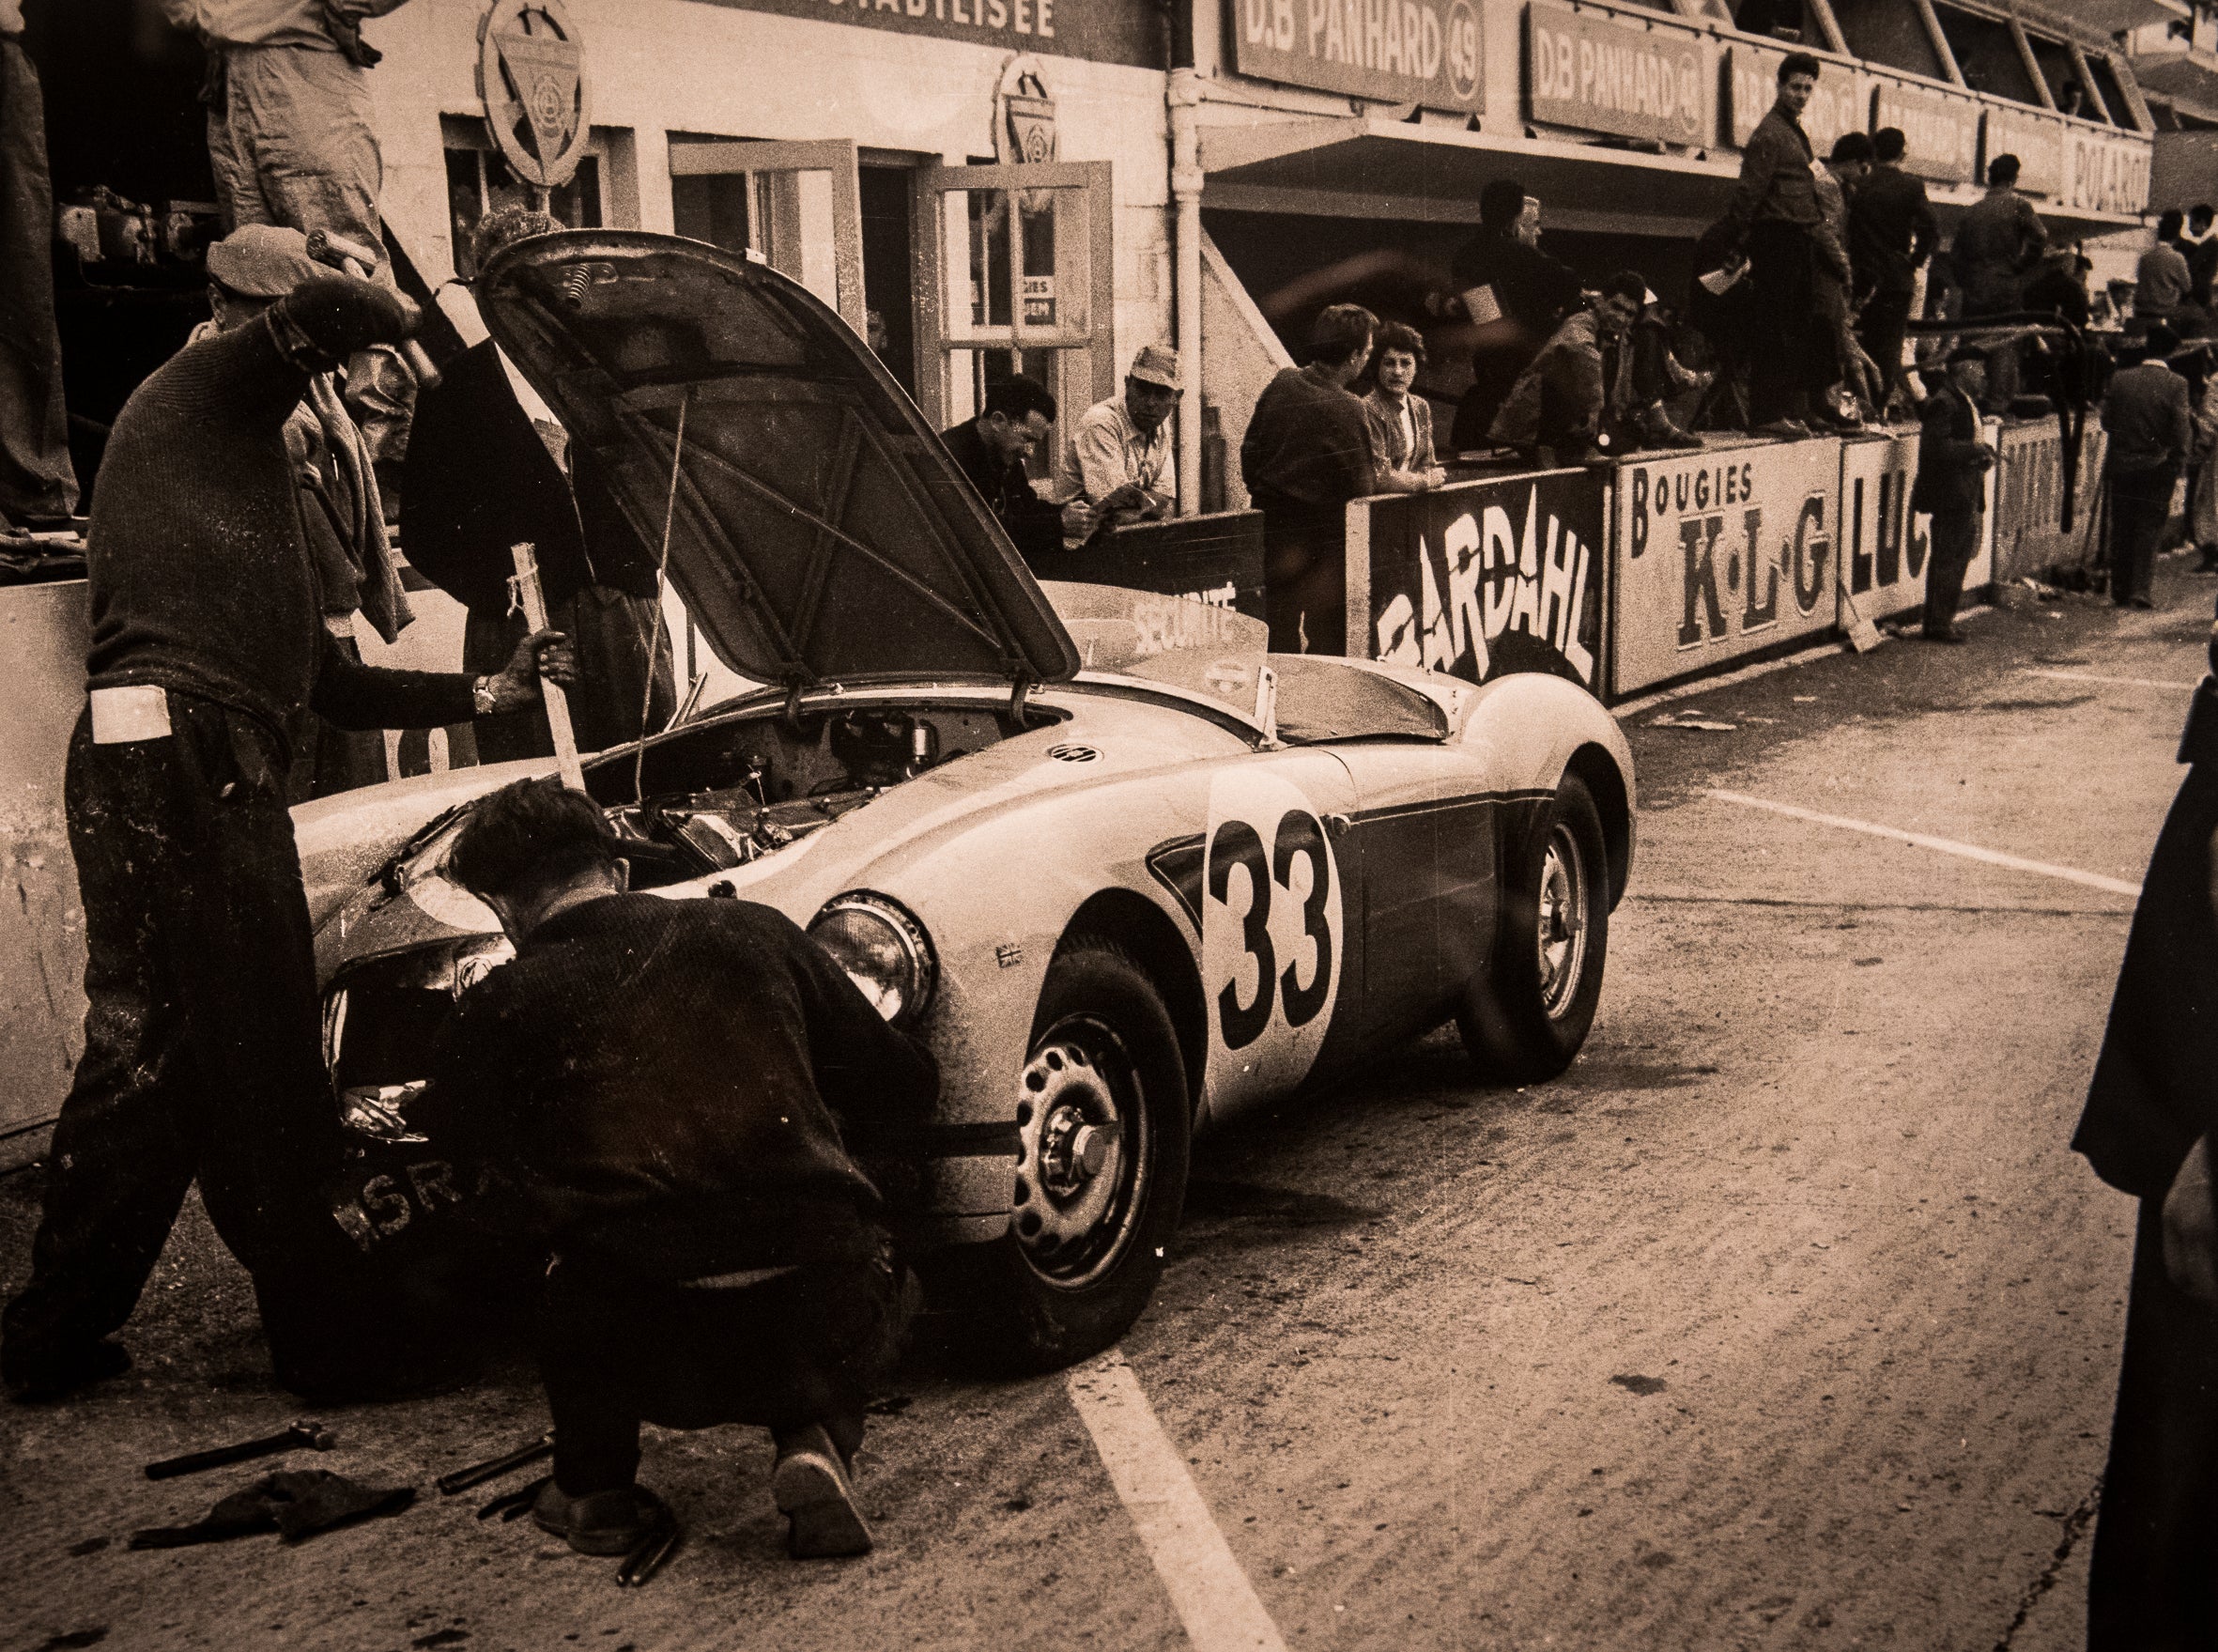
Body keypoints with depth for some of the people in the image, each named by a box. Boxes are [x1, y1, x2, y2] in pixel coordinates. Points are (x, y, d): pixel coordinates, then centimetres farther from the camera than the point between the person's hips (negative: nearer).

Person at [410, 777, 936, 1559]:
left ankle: (594, 1492, 26)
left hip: (657, 1349, -1)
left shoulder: (501, 1005, 5)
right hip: (826, 1326, 2)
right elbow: (900, 1090, 14)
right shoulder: (753, 931, 9)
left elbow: (445, 1130, 25)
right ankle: (815, 1444, 10)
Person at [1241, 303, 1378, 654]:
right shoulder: (1348, 411, -19)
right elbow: (1362, 489, -14)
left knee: (1278, 641, 13)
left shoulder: (1281, 384, -2)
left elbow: (1249, 451, 5)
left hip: (1271, 530, 6)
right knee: (1326, 638, 5)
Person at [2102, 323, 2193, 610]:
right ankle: (2140, 590, -1)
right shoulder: (2175, 384, -10)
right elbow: (2182, 432, -11)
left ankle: (2120, 590, 15)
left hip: (2120, 465, 2)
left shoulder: (2119, 379, -4)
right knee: (2149, 530, 5)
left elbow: (2106, 421, 0)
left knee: (2121, 530, 11)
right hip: (2157, 468, -2)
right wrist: (2175, 467, -1)